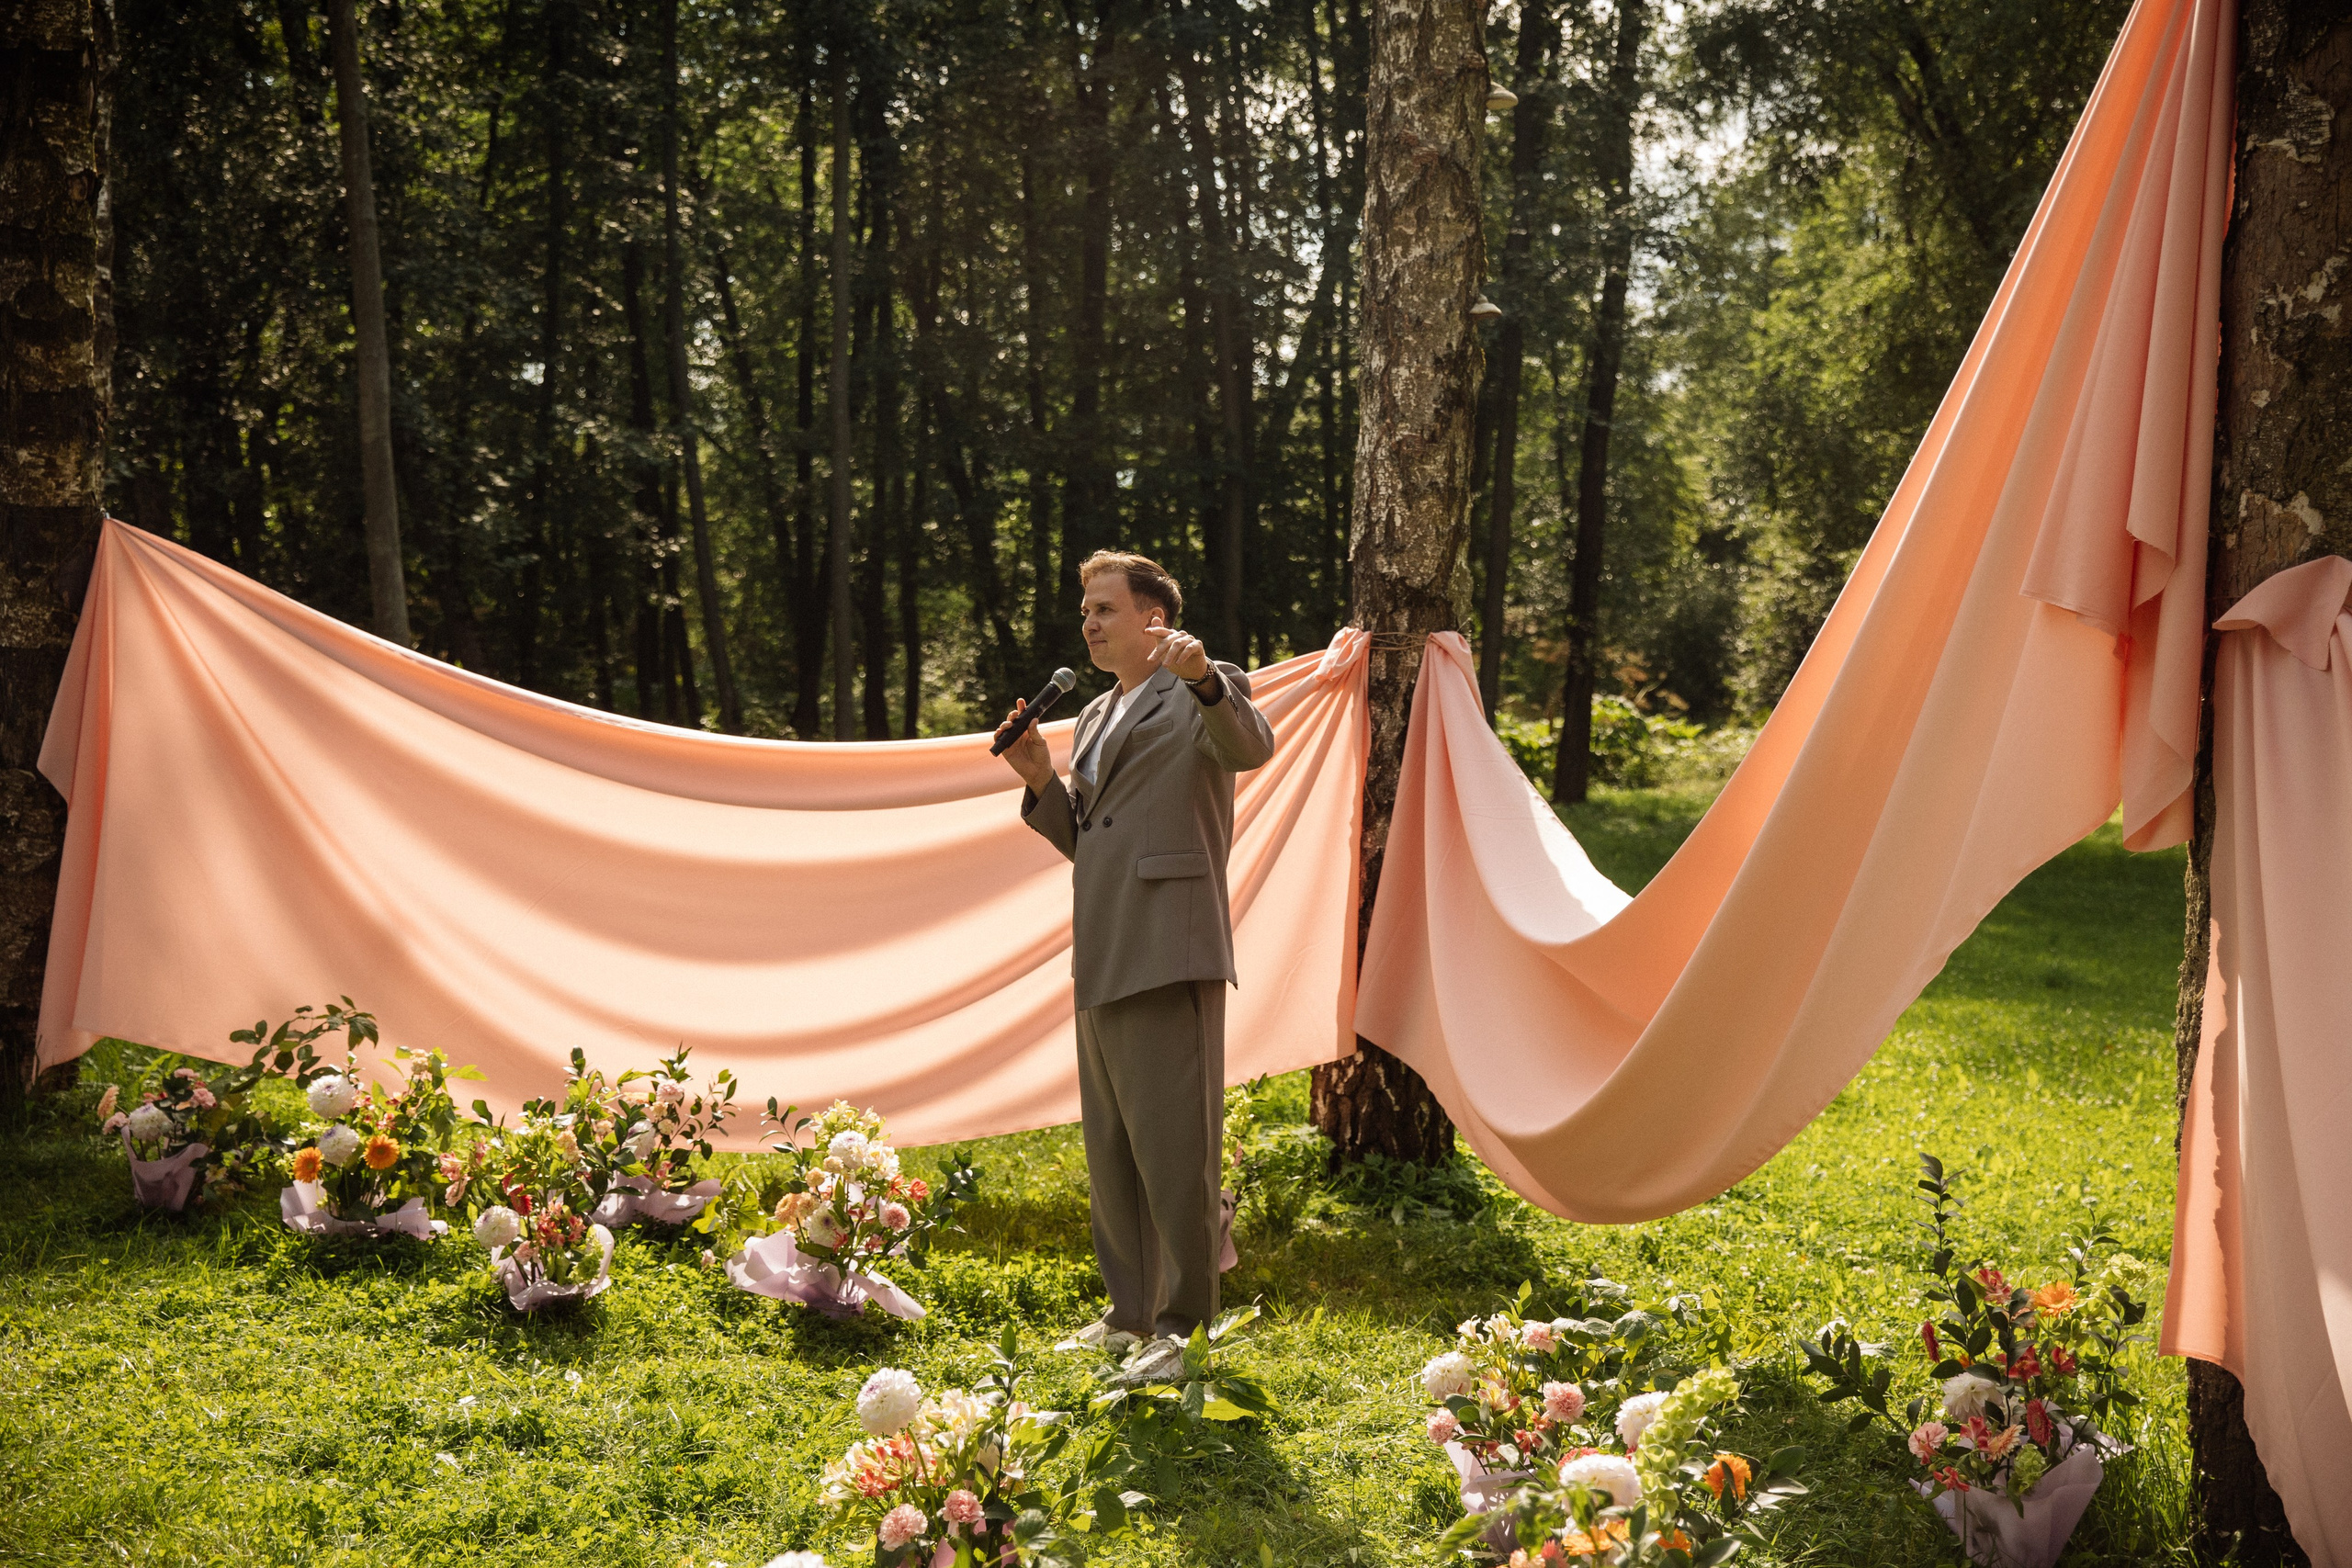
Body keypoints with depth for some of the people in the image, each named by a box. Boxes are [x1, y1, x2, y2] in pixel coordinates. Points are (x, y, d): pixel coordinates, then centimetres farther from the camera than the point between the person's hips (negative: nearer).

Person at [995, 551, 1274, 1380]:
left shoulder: (1205, 691, -2)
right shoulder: (1096, 717, 22)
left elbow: (1250, 748, -25)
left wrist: (1204, 680, -42)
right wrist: (1042, 783, 6)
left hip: (1168, 958, -9)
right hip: (1102, 964, 9)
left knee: (1171, 1145, -7)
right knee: (1112, 1155, 16)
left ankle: (1184, 1323, 2)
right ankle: (1133, 1310, 27)